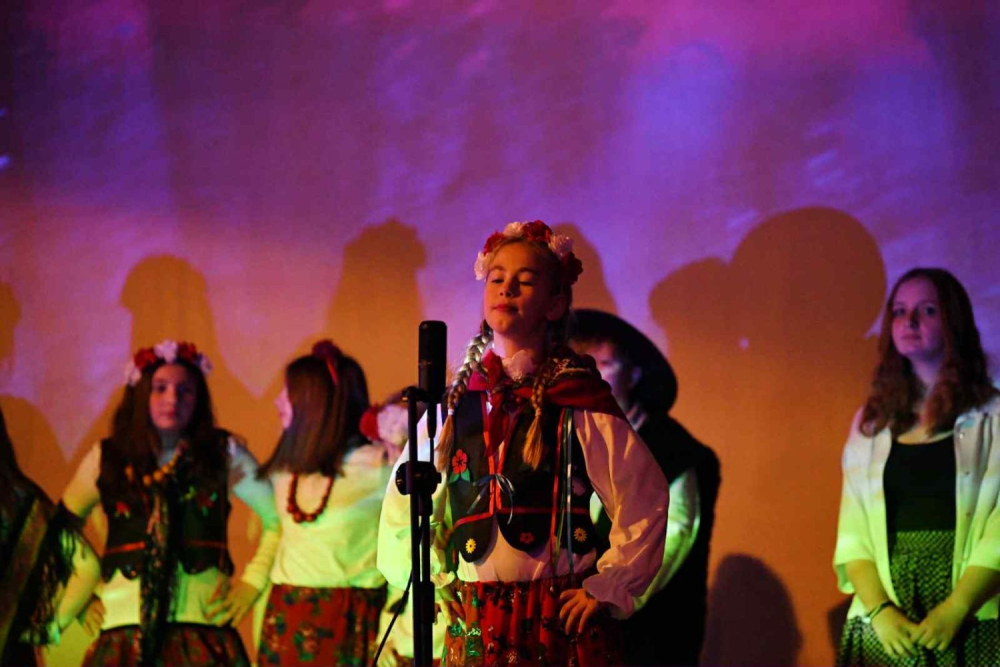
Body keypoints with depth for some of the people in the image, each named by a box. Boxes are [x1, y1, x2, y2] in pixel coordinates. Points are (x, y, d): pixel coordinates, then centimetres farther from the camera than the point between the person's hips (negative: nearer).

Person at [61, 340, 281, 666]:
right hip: (124, 632, 1)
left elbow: (278, 519, 8)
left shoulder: (225, 454, 4)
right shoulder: (106, 459, 7)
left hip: (205, 630, -1)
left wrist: (251, 583, 1)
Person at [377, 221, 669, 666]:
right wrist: (436, 577, 11)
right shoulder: (454, 403, 10)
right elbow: (401, 506, 21)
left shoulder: (580, 402, 1)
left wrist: (606, 588, -2)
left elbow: (644, 501, 1)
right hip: (473, 624, 3)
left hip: (564, 616, -3)